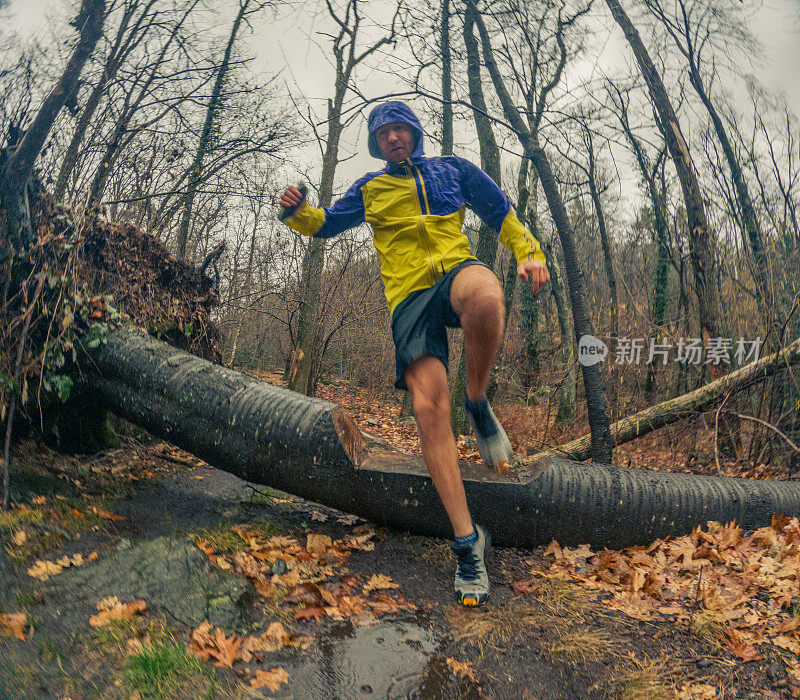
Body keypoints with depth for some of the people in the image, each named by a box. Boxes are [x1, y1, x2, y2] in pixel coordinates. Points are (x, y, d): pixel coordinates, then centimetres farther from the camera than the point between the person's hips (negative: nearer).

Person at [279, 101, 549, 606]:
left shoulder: (454, 170, 20)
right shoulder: (370, 190, 23)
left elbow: (500, 212, 23)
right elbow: (327, 223, 29)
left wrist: (527, 252, 7)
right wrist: (298, 212, 6)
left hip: (455, 270, -1)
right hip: (409, 297, 1)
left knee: (485, 295, -43)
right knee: (429, 407, -19)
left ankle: (479, 406, -16)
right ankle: (468, 541, -10)